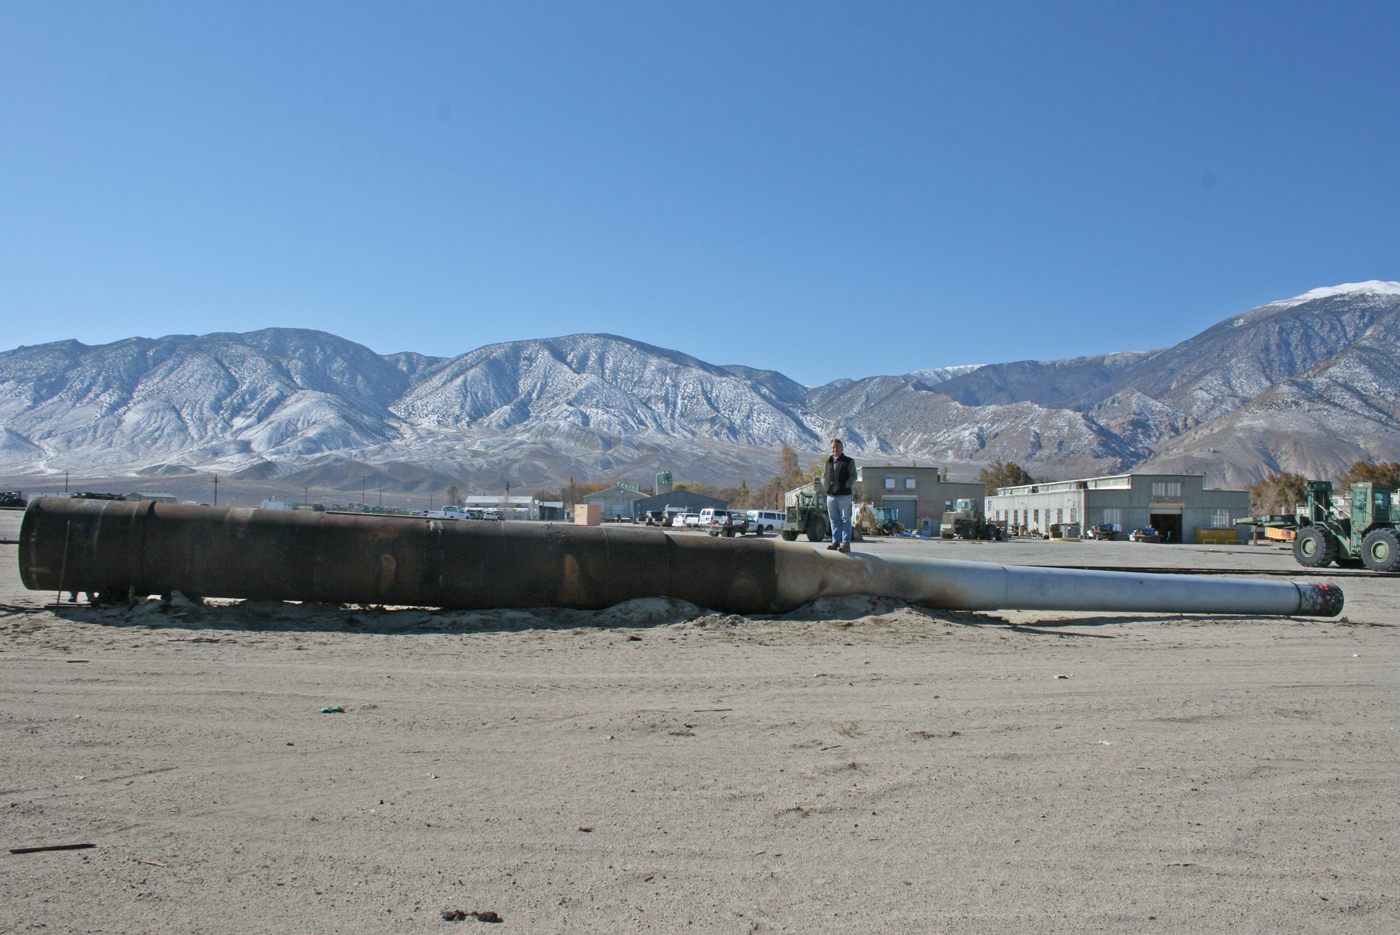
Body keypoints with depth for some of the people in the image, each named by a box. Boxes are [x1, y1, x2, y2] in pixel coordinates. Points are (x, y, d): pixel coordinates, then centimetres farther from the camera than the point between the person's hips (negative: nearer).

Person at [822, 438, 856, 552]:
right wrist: (825, 486, 6)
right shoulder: (828, 462, 17)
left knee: (845, 519, -5)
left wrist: (845, 486, -14)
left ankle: (846, 543, -6)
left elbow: (853, 477, -3)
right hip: (830, 495, 5)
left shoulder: (849, 462, 3)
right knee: (834, 520, 8)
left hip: (844, 495, -5)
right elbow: (823, 476, 23)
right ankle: (835, 542, 12)